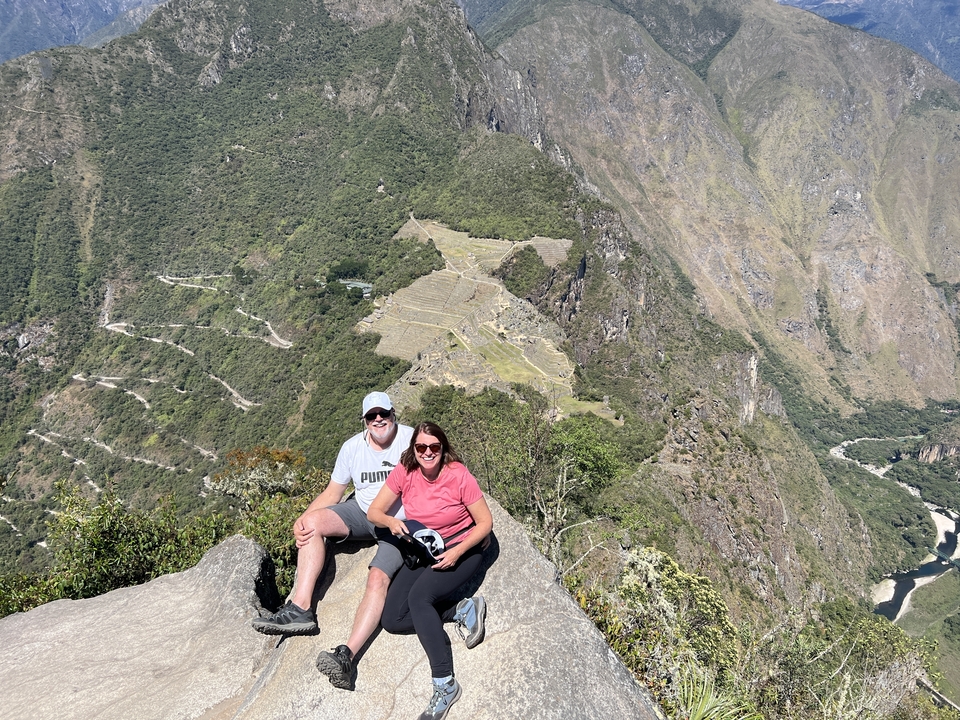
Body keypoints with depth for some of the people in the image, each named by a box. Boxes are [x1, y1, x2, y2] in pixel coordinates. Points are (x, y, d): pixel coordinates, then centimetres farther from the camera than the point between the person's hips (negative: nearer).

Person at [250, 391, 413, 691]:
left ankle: (346, 657, -36)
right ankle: (300, 608, -22)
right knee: (314, 521, -20)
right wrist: (302, 518, -12)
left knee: (378, 578, -28)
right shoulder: (352, 447, 1)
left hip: (401, 523, -5)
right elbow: (333, 492, 5)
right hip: (362, 512, 5)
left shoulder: (411, 439, -10)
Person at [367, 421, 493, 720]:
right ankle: (463, 609, -3)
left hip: (460, 549, -5)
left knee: (418, 597, -31)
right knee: (391, 619, -9)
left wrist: (456, 552, -26)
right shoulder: (404, 472, -9)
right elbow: (374, 511, -4)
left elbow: (485, 522, -13)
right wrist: (390, 521, -27)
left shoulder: (459, 476, -19)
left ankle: (445, 685, -23)